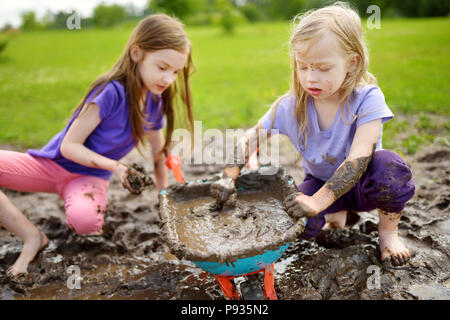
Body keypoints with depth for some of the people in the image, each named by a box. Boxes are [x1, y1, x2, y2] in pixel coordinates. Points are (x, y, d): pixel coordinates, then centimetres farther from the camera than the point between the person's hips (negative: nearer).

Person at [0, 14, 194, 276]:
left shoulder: (156, 103, -3)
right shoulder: (112, 93, -23)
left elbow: (159, 151, 12)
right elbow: (69, 146, -18)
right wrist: (114, 166, -29)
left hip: (89, 176, 2)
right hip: (53, 163, -1)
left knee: (85, 220, -37)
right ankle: (33, 237, -15)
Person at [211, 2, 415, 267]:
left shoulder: (367, 99, -24)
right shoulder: (291, 106, -13)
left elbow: (358, 158, -34)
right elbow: (251, 139, -7)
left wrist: (318, 201, -42)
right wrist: (229, 178, -23)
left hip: (361, 183, -3)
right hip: (321, 183, 3)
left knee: (388, 168, -37)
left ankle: (388, 230, -4)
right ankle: (337, 214, 9)